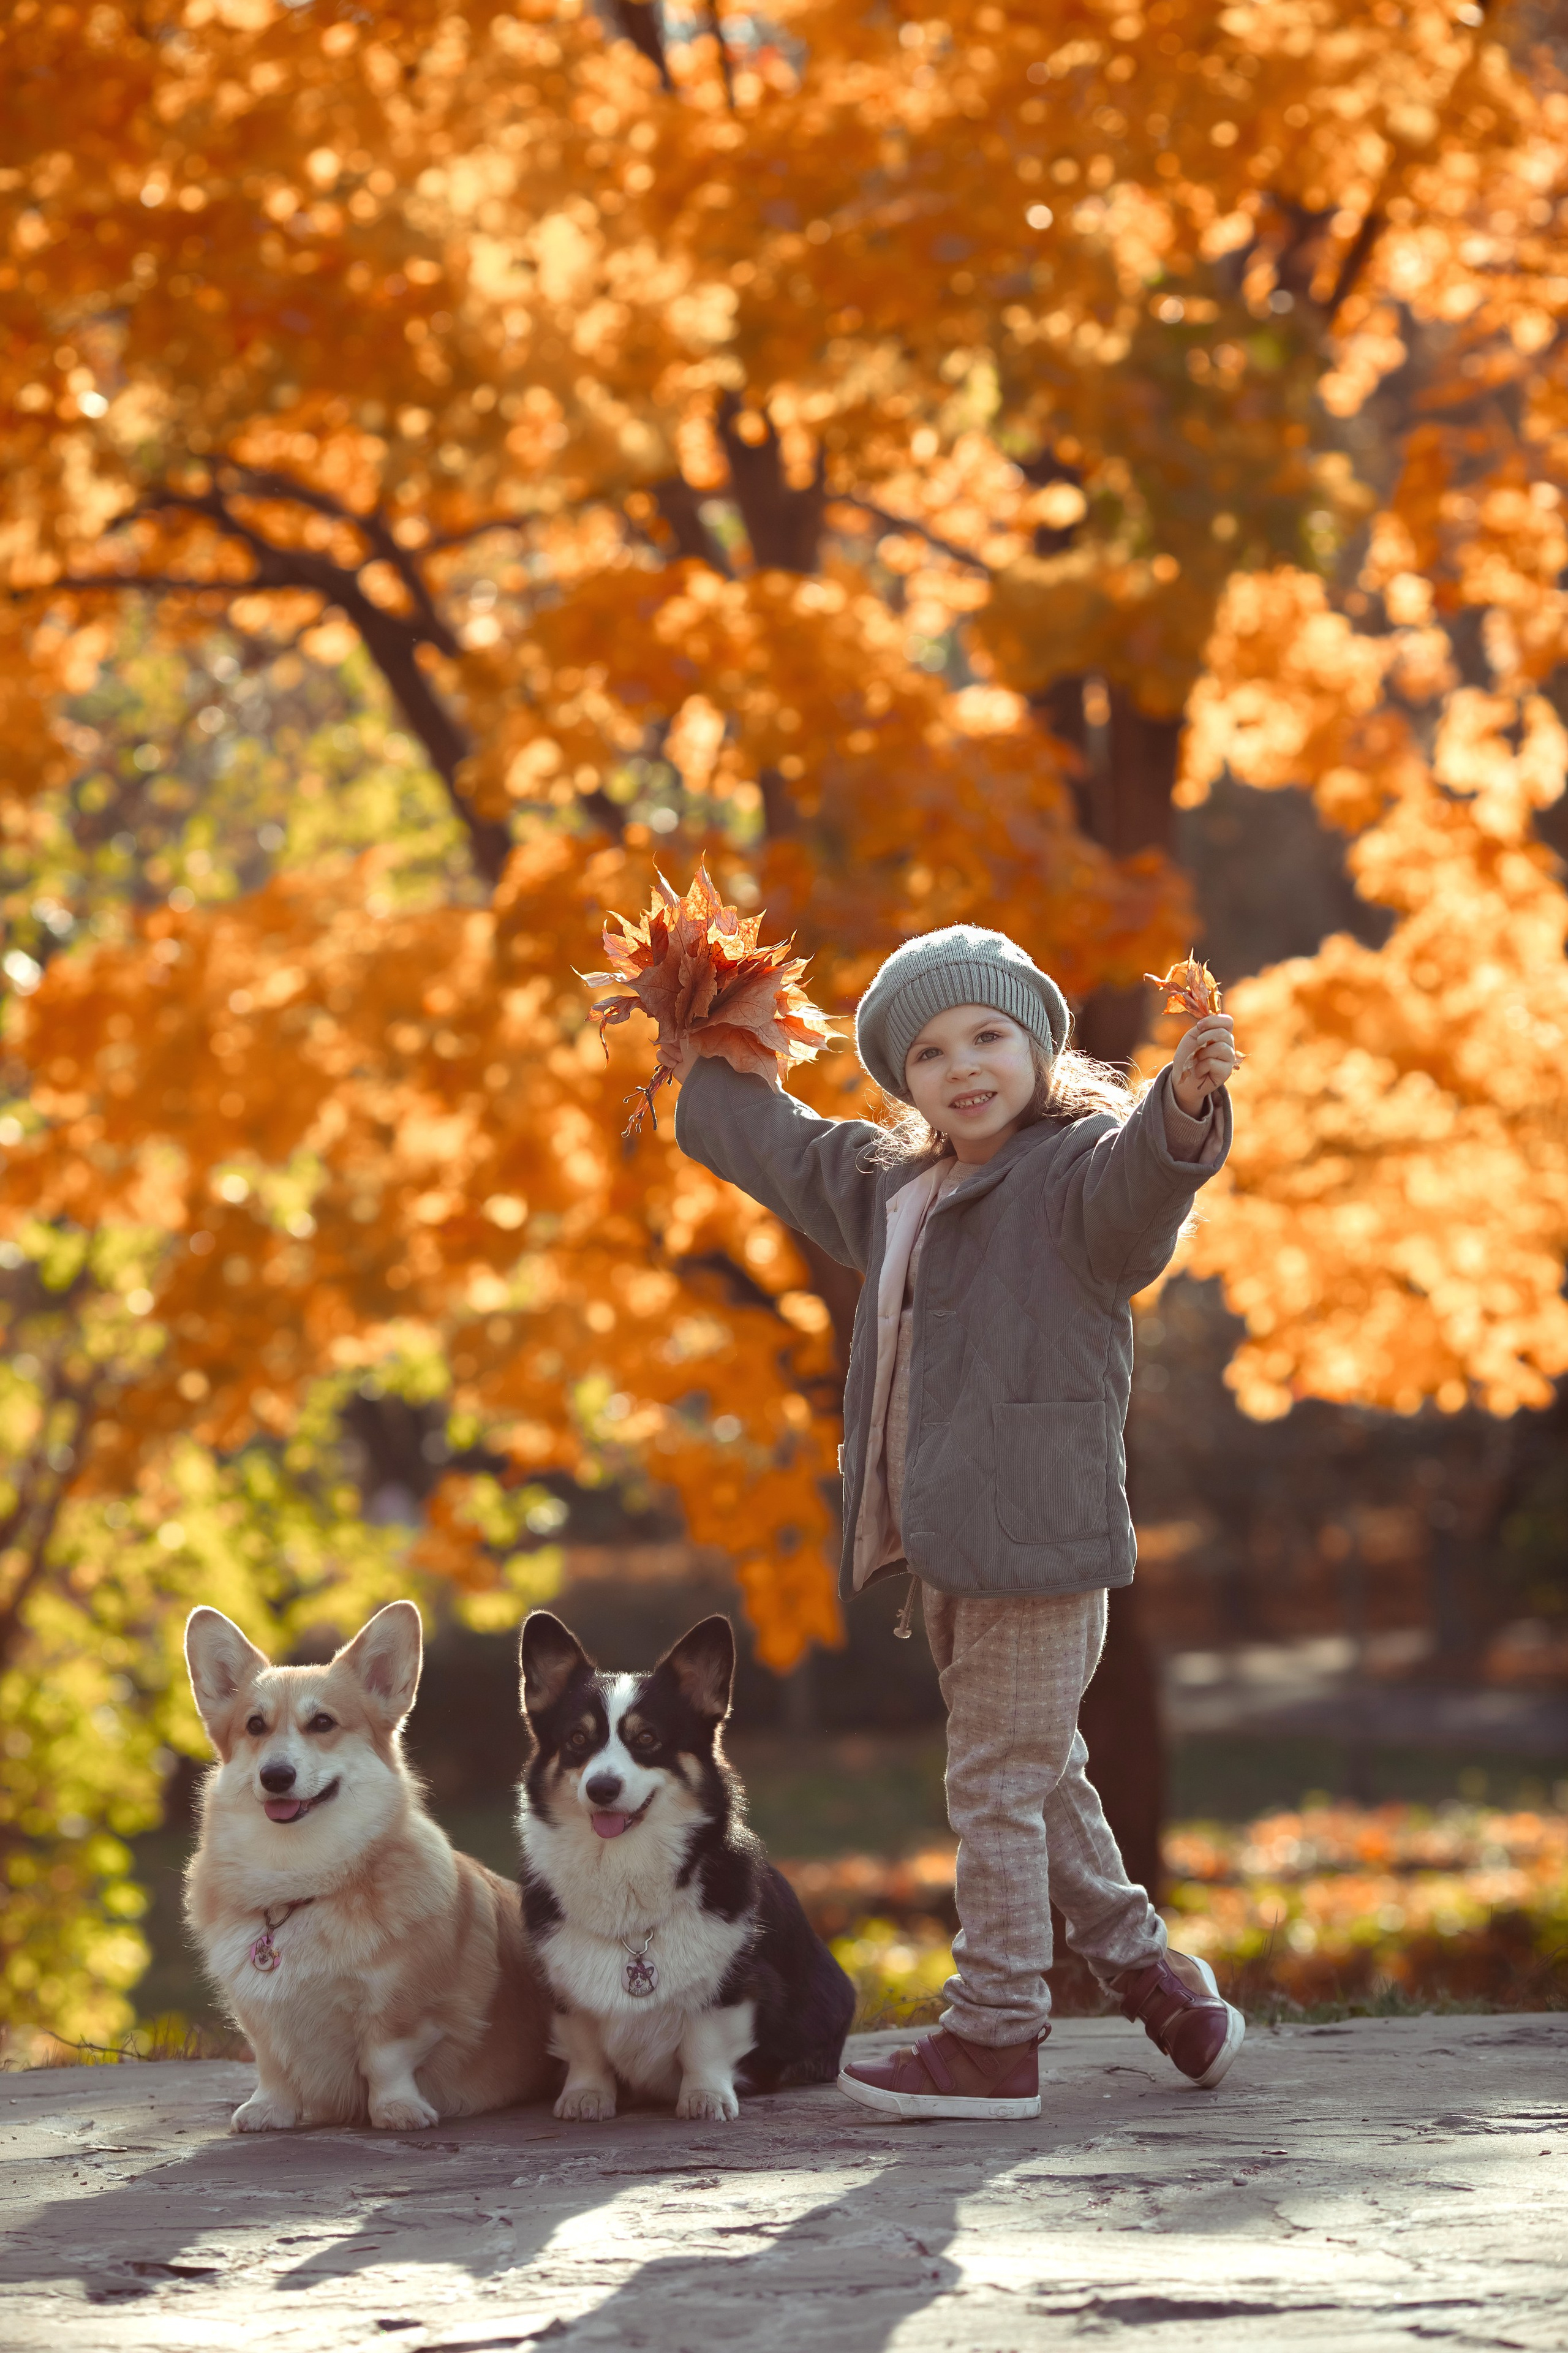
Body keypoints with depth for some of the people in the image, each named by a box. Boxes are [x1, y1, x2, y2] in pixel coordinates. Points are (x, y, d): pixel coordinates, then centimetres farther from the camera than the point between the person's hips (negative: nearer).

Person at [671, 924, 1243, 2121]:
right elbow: (791, 1152, 36)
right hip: (951, 1543, 9)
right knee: (1041, 1779, 18)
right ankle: (1145, 1966, 33)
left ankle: (995, 2038, 3)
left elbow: (1139, 1175, -31)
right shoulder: (891, 1186, 17)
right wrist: (706, 1083, 47)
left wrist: (1183, 1105, -51)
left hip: (1036, 1530, -9)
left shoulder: (1077, 1172, -8)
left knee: (1000, 1784, -4)